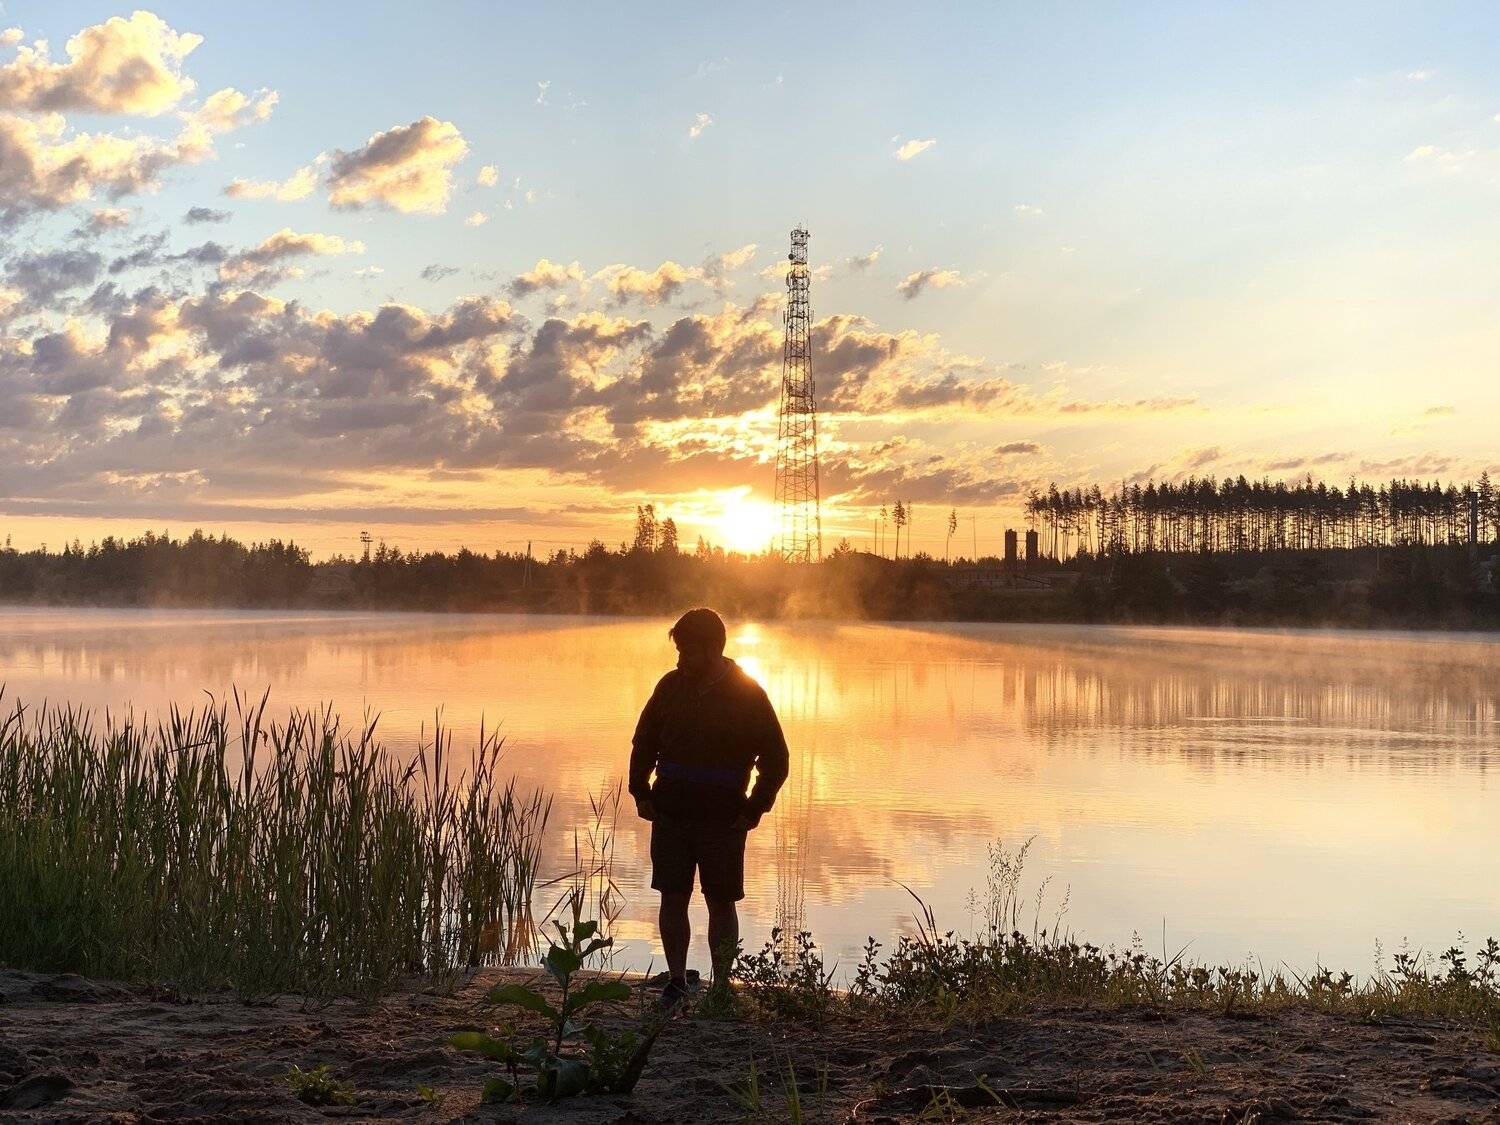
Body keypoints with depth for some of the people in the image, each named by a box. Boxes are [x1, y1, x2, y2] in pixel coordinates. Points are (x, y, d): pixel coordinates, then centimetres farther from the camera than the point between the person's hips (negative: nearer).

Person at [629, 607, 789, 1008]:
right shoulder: (671, 686, 4)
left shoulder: (748, 694, -6)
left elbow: (775, 759, -1)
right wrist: (640, 793, 5)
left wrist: (754, 810, -6)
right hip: (669, 814, 3)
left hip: (723, 820, -3)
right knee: (673, 898, 3)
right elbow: (643, 742, 14)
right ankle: (676, 980, 13)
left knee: (721, 902, 3)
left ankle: (721, 985, 11)